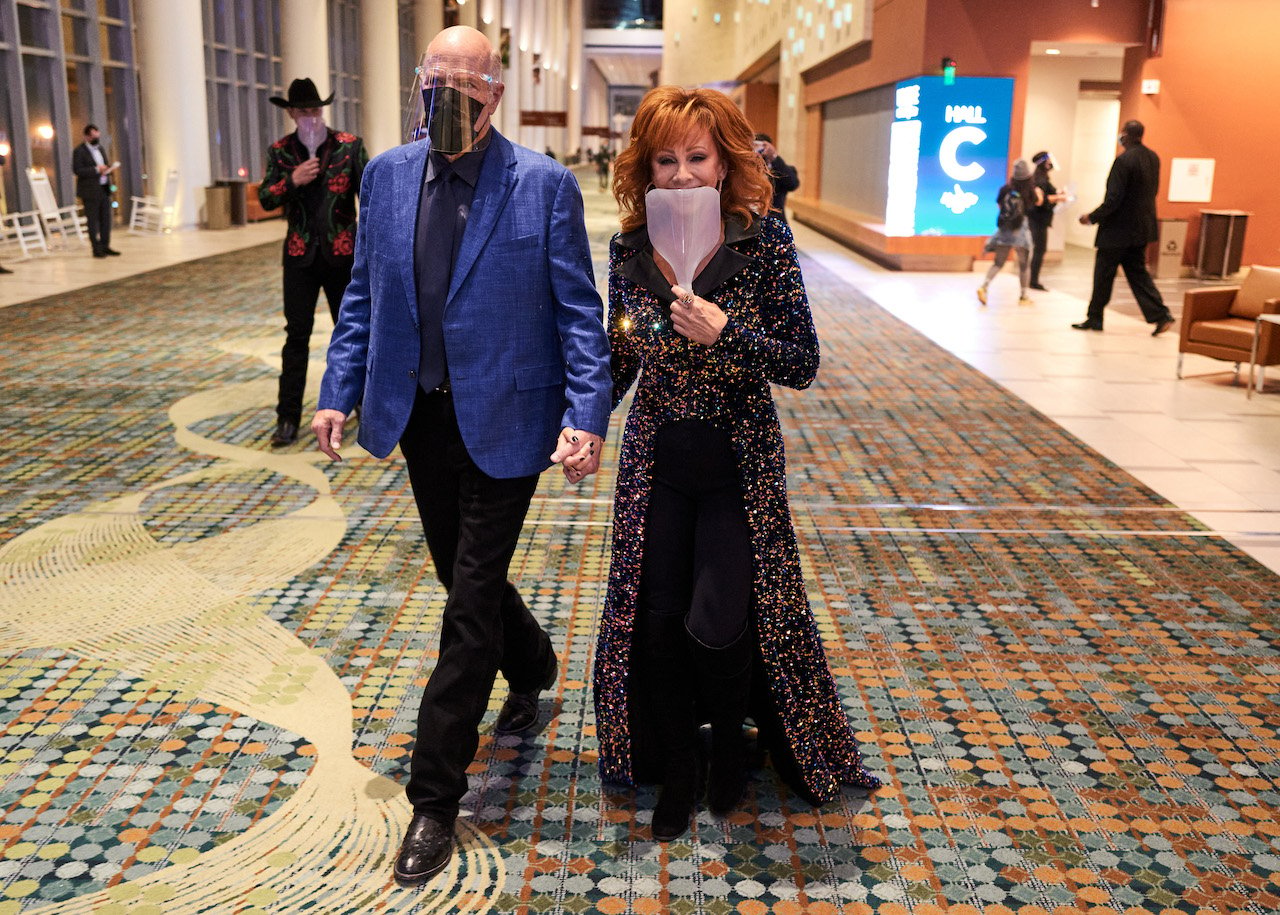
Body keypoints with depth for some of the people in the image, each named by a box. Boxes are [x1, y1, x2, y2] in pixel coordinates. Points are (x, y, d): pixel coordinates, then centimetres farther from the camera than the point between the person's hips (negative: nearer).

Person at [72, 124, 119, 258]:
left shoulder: (100, 149, 16)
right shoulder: (79, 151, -7)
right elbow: (77, 170, -15)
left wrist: (108, 169, 1)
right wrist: (96, 170, -20)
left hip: (104, 189, 7)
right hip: (90, 191, -7)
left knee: (106, 219, 7)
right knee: (93, 221, -2)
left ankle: (105, 246, 15)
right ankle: (96, 249, 3)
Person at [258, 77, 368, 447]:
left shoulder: (350, 145, -3)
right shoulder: (280, 151, 2)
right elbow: (265, 198, 0)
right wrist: (292, 181, -19)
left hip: (343, 253, -1)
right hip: (300, 255, 1)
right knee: (296, 337, 3)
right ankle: (288, 418, 6)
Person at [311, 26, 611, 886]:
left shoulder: (545, 185, -9)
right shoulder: (387, 174, 5)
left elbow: (579, 309, -8)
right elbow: (363, 294, 11)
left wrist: (588, 415, -17)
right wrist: (338, 391, 4)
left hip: (501, 422, -5)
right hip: (419, 420, 5)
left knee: (469, 605, -1)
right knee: (468, 581, 19)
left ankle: (435, 800, 12)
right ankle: (532, 667, 50)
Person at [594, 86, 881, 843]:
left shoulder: (764, 240, -11)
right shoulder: (630, 248, -1)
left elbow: (804, 364, -13)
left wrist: (724, 334, -27)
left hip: (739, 467, -3)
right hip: (655, 464, 3)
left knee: (717, 624, -4)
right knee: (655, 622, 6)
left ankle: (731, 748, 31)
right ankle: (677, 775, 30)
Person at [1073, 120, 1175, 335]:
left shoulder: (1124, 160, -19)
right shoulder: (1153, 158, 7)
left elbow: (1113, 199, -22)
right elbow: (1152, 191, 16)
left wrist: (1092, 218, -11)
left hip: (1119, 229, -8)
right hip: (1142, 227, 8)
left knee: (1103, 274, 5)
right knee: (1137, 272, 13)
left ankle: (1094, 318, 16)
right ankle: (1160, 315, 2)